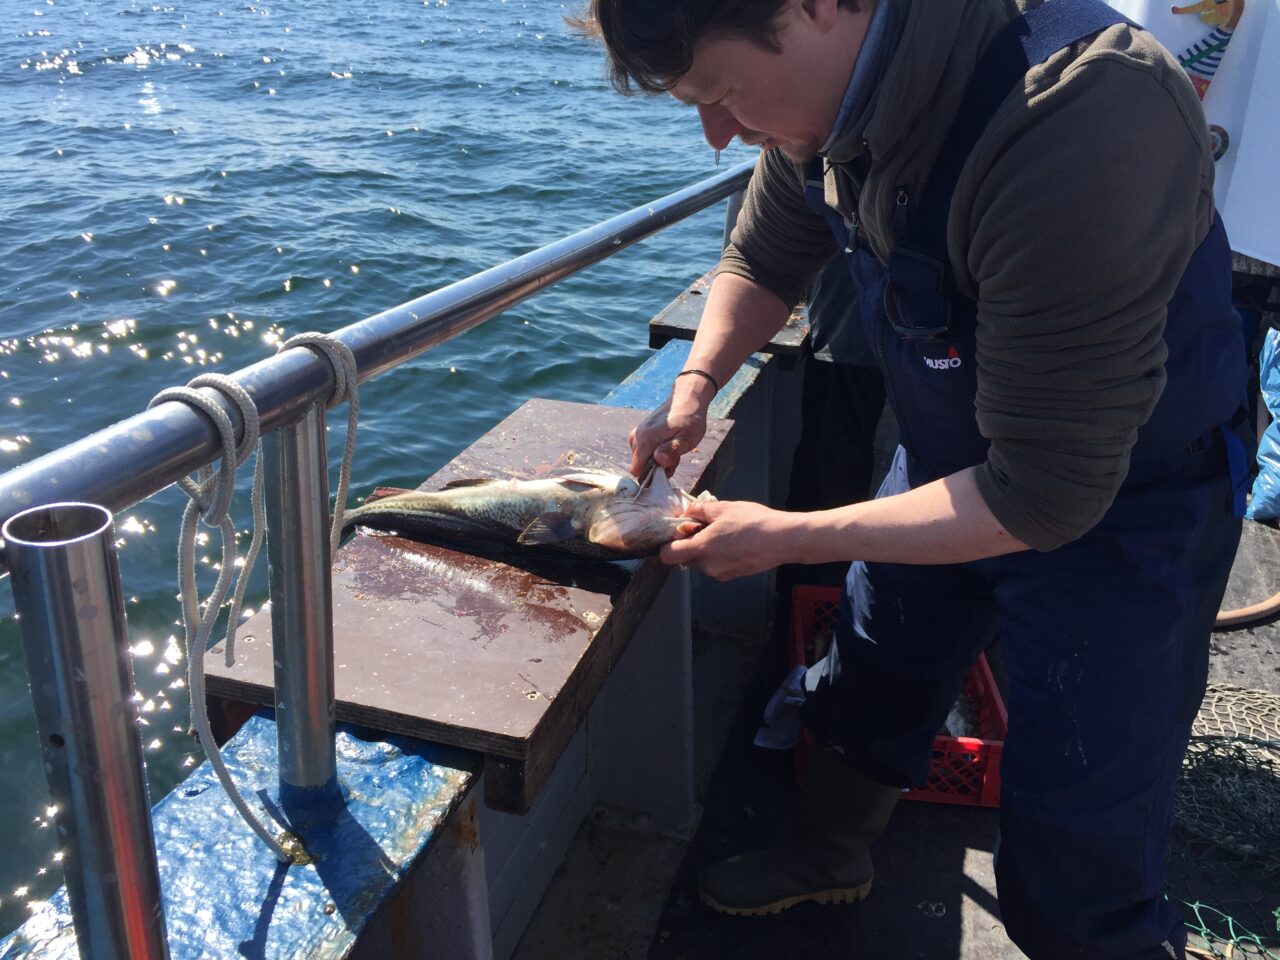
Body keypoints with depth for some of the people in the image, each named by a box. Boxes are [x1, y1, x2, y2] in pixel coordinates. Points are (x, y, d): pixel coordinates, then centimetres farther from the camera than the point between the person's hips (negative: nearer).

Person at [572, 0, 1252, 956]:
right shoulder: (830, 86, -13)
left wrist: (783, 538, -25)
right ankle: (829, 853, 51)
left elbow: (1045, 492, -32)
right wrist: (692, 388, -9)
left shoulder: (1078, 122, -38)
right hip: (952, 460, 7)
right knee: (865, 688, 23)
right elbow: (763, 263, 8)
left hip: (1119, 503, -6)